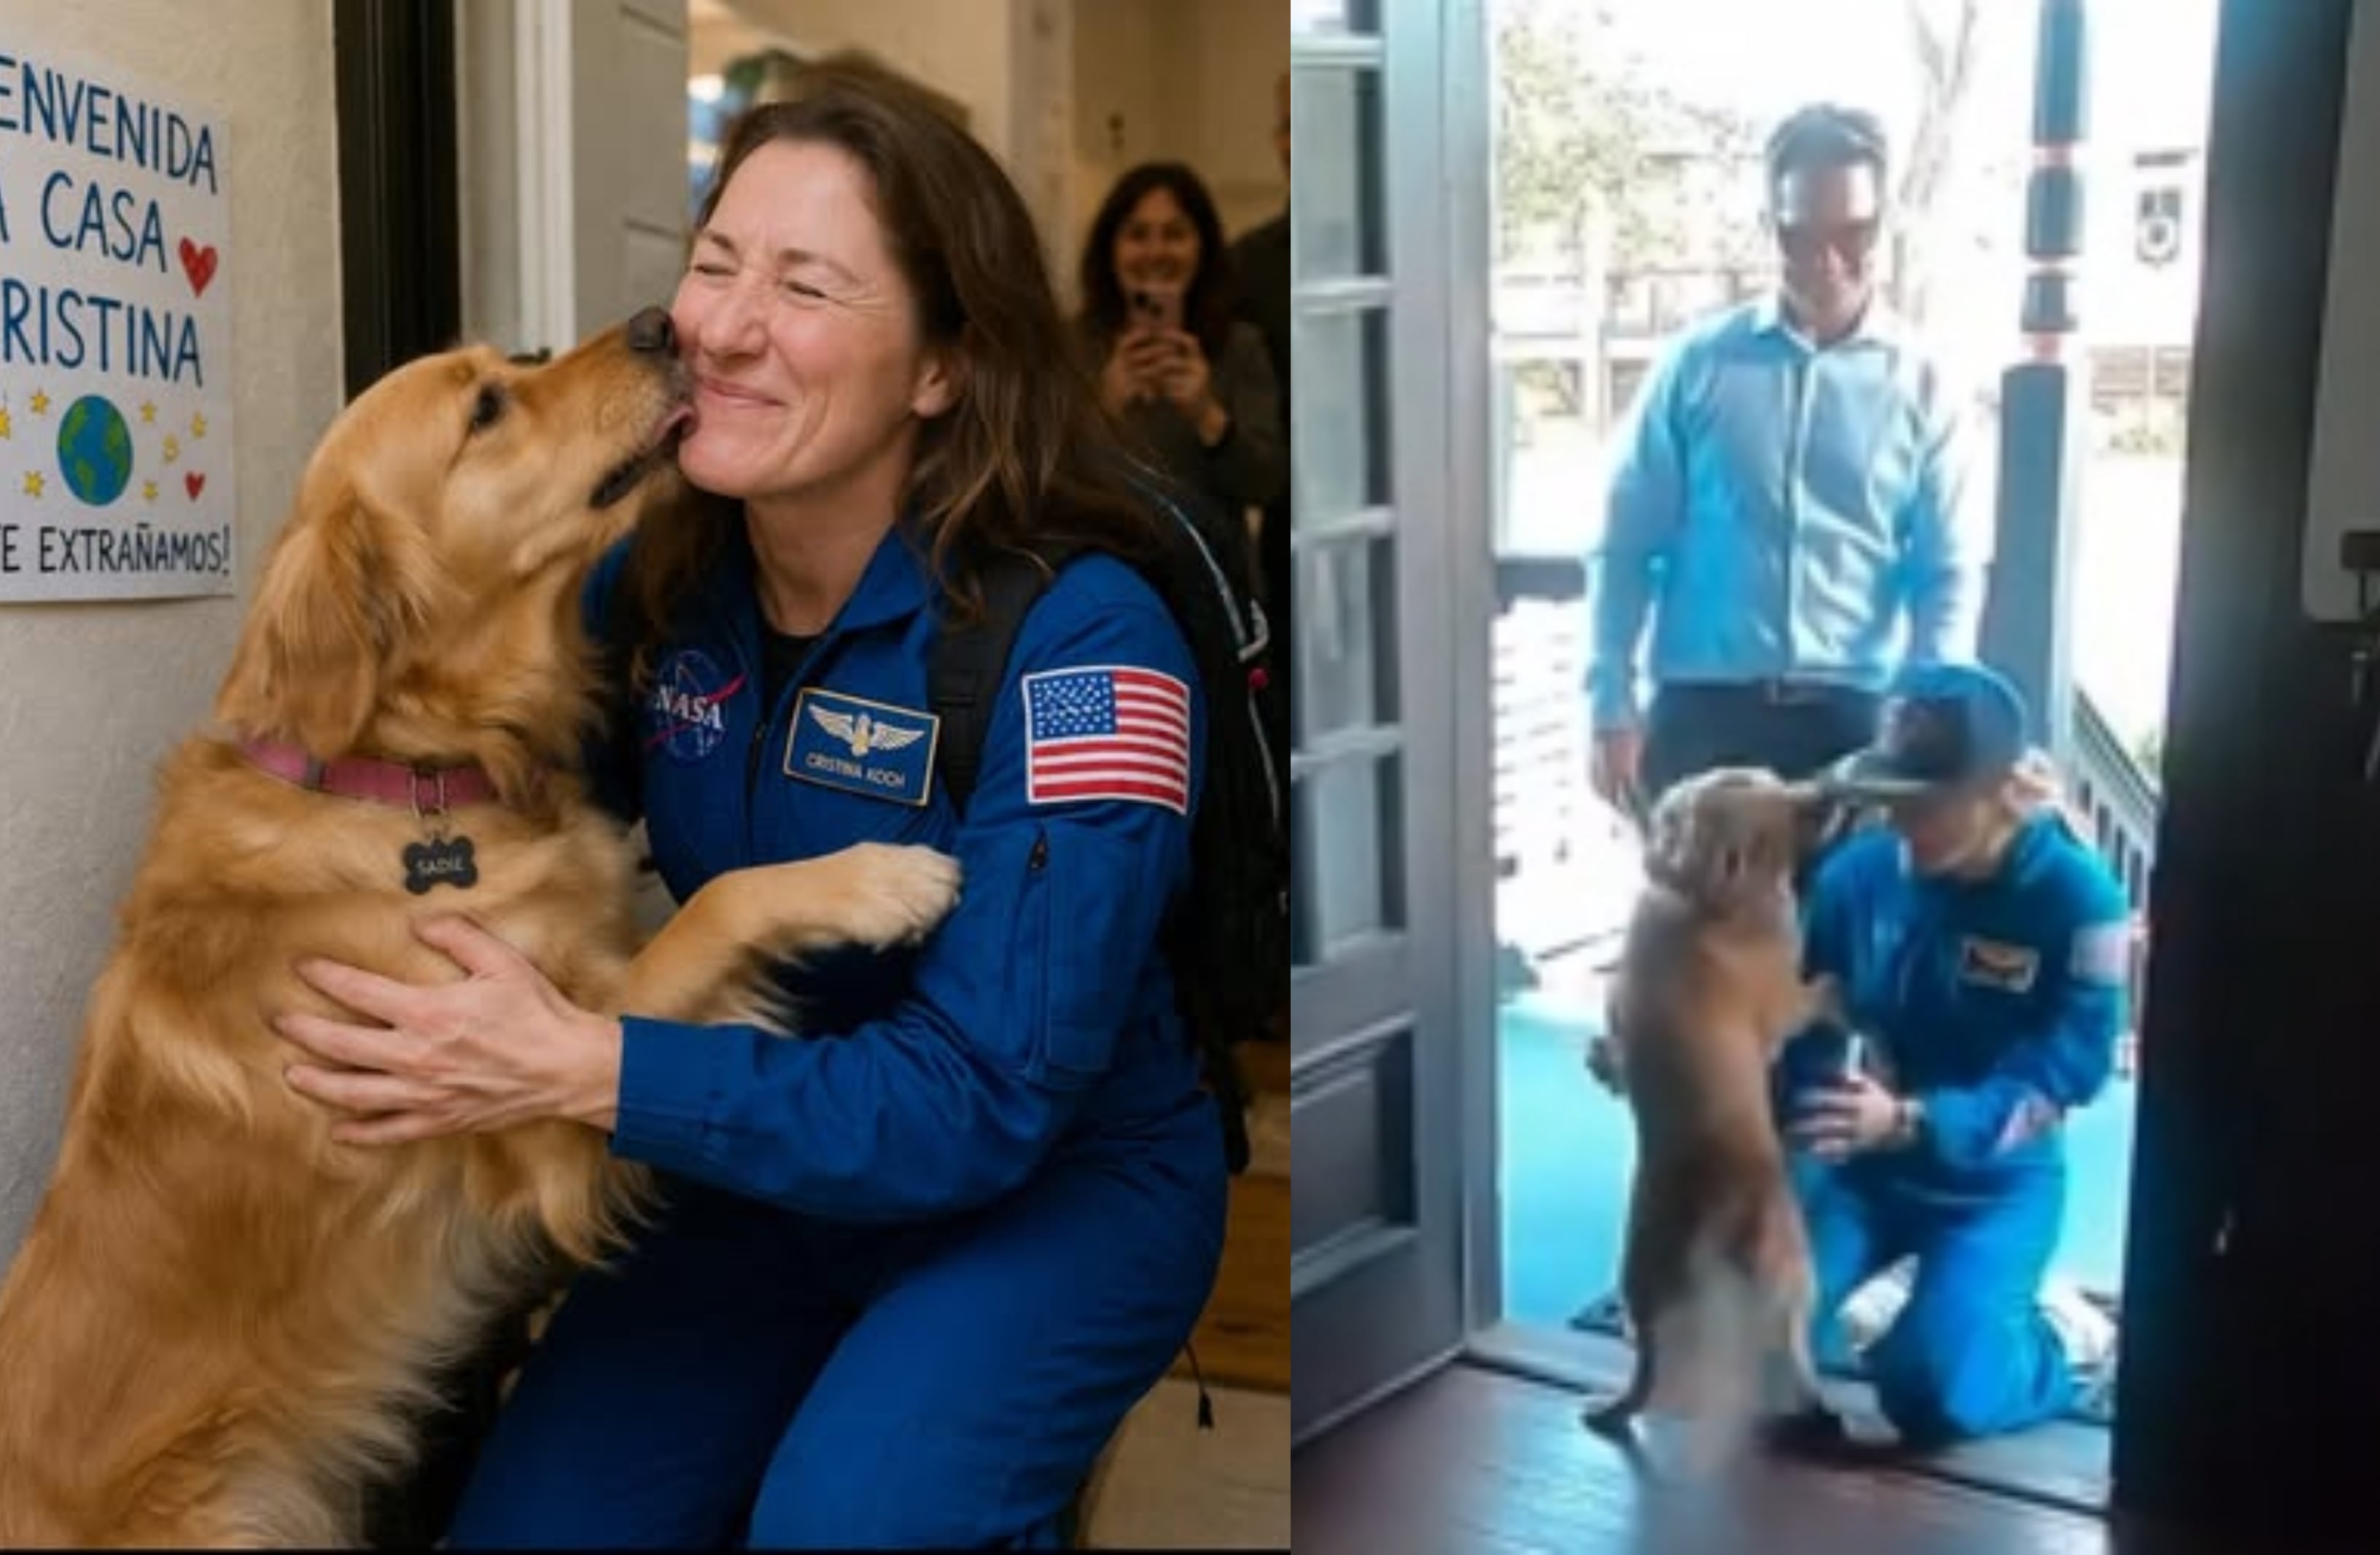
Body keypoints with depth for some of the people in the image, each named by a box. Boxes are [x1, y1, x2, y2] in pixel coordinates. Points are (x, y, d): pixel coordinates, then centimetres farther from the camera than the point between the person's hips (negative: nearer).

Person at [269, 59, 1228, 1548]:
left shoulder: (1078, 637, -24)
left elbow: (981, 1101, -28)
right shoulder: (658, 576, -6)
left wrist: (584, 1068, -34)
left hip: (1060, 1186, -5)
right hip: (765, 1161, 6)